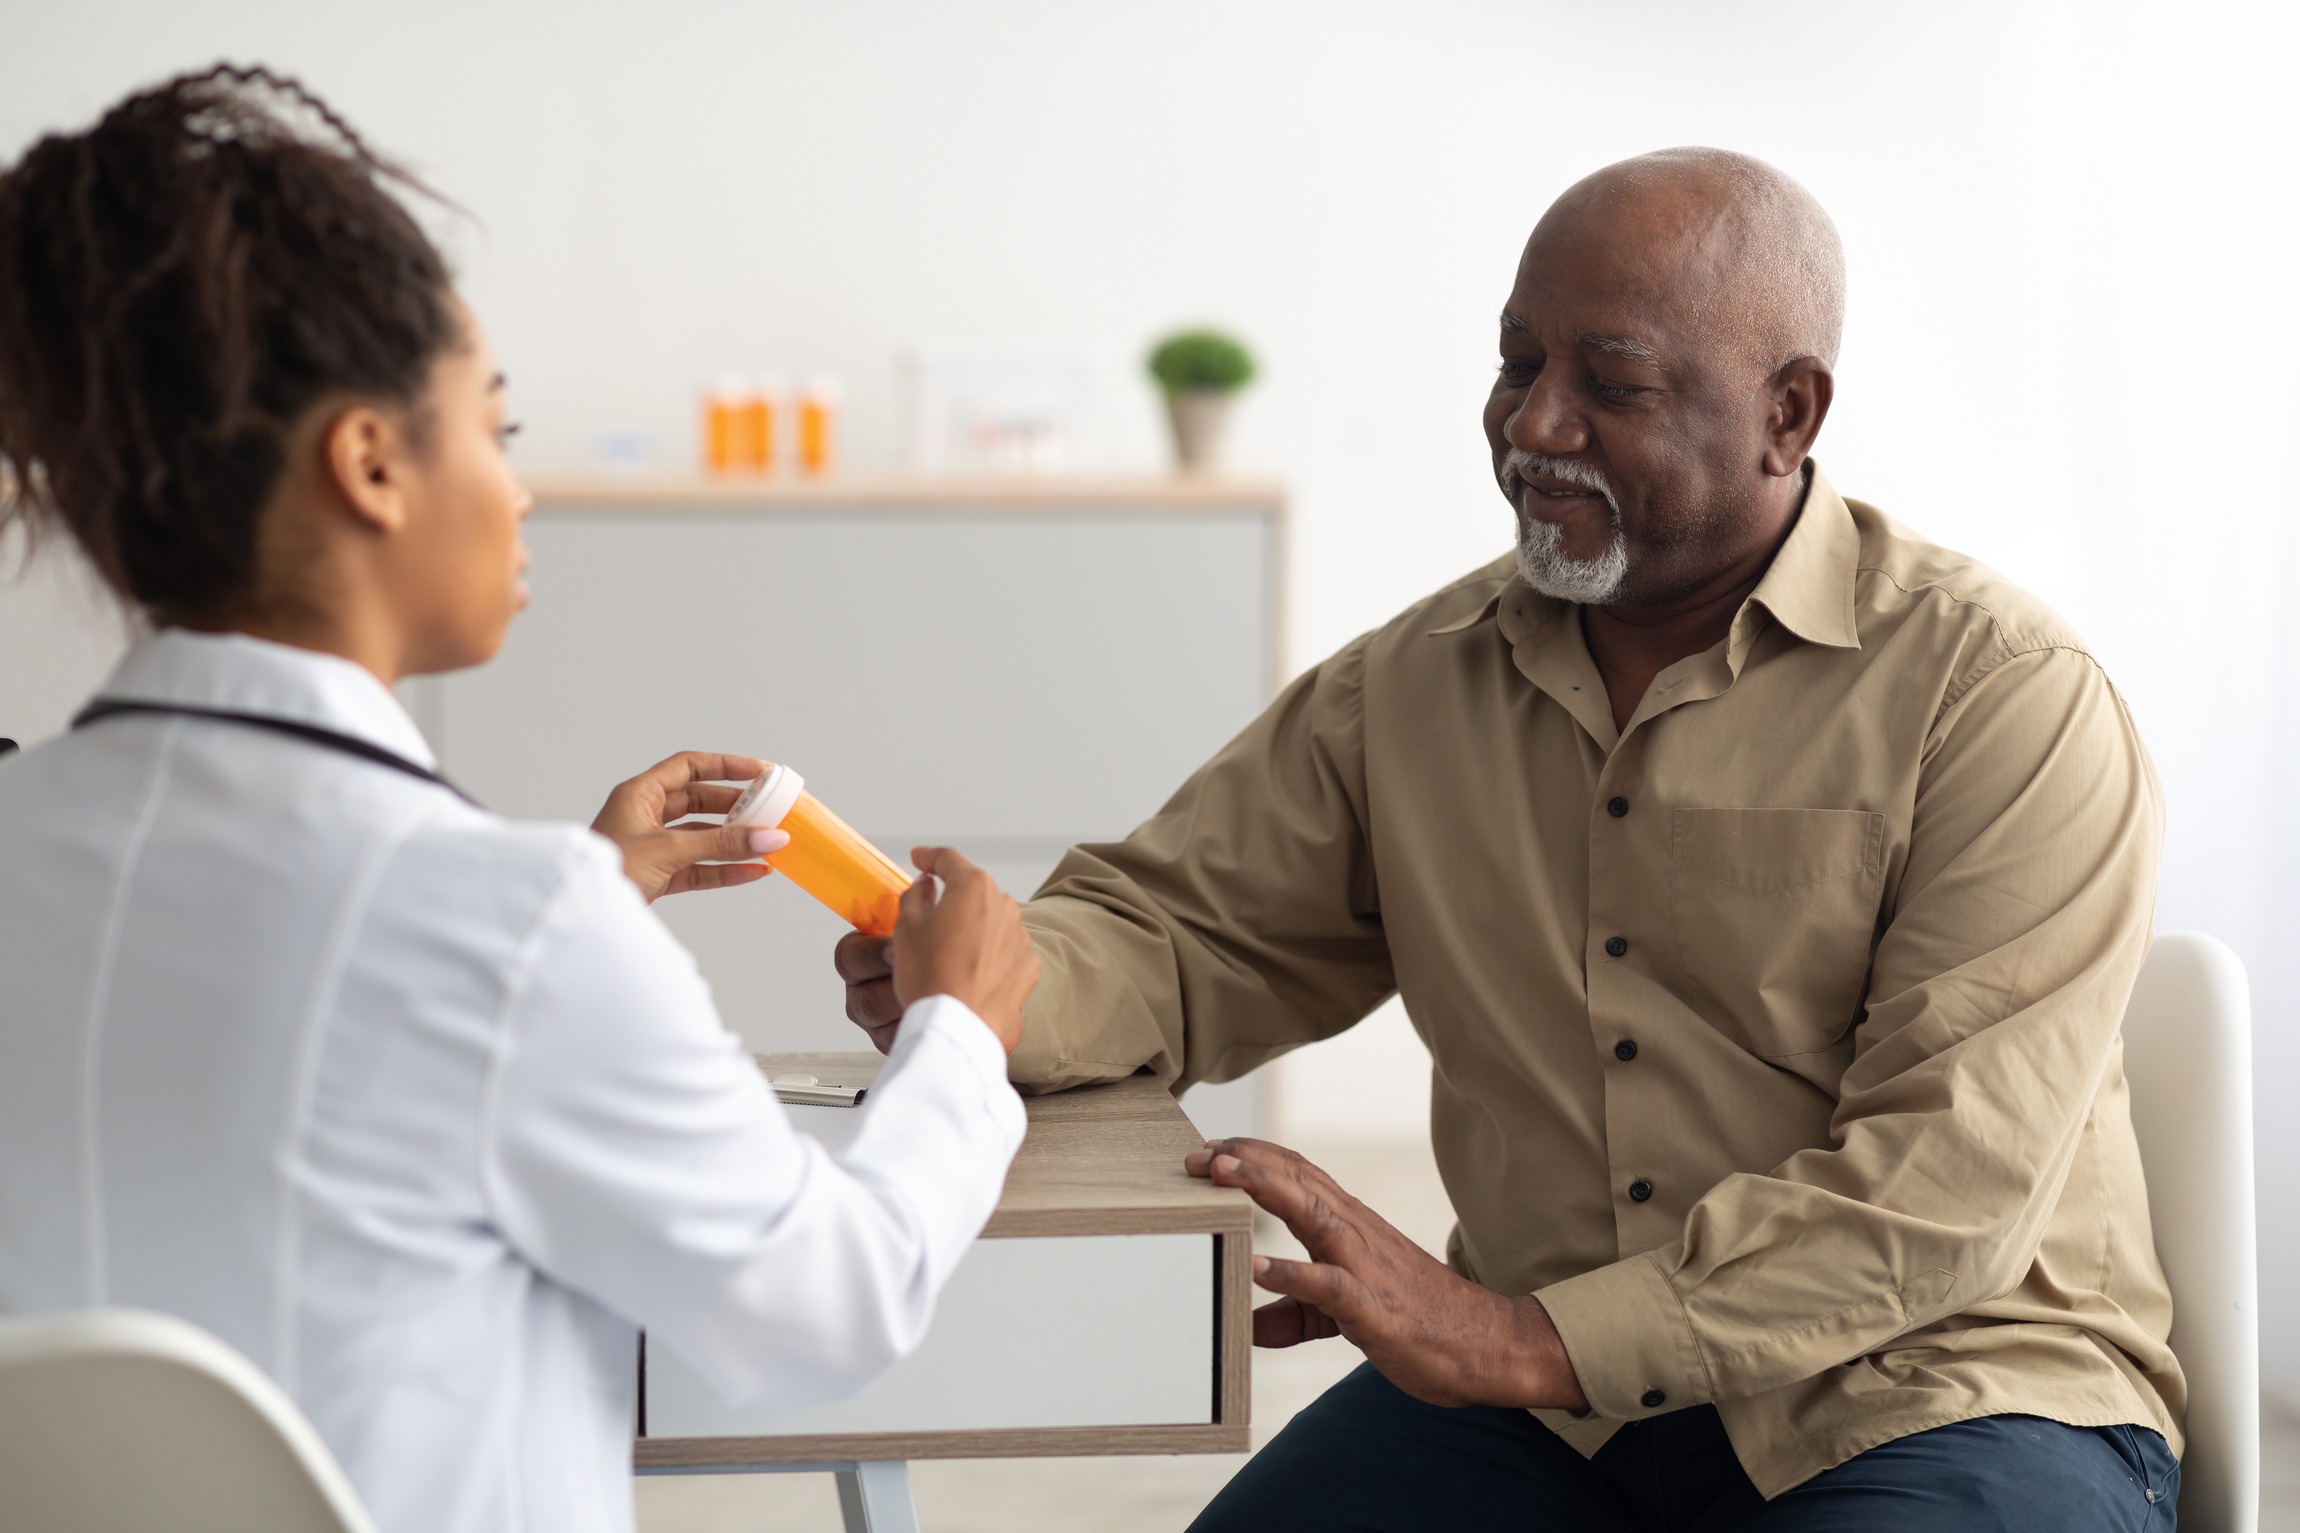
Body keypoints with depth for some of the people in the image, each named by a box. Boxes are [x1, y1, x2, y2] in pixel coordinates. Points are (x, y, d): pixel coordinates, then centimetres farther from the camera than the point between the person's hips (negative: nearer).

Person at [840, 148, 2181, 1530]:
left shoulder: (2004, 698, -10)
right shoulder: (1416, 684, 8)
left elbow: (1954, 1182, -18)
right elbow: (1179, 936, 13)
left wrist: (1529, 1342, -25)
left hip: (1924, 1400, -3)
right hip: (1541, 1397, 4)